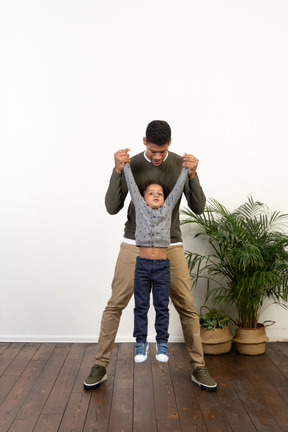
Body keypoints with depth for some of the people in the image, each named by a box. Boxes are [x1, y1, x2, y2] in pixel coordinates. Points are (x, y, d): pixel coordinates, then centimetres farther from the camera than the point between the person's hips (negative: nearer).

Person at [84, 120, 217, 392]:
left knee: (187, 308, 2)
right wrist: (117, 170, -20)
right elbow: (112, 208, -9)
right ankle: (100, 366, 17)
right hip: (134, 245, 0)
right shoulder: (131, 165, -3)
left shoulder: (180, 164, -1)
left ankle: (198, 368, 21)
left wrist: (192, 174, -19)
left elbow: (198, 208, -4)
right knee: (114, 306, -1)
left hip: (170, 246, 1)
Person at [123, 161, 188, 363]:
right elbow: (132, 184, 5)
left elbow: (178, 187, 8)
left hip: (162, 265, 1)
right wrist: (125, 165, 6)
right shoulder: (140, 207, 5)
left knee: (162, 306, 10)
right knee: (141, 306, 9)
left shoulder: (167, 208, 7)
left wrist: (186, 168, 9)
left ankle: (162, 343, 24)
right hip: (142, 264, 0)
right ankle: (141, 343, 23)